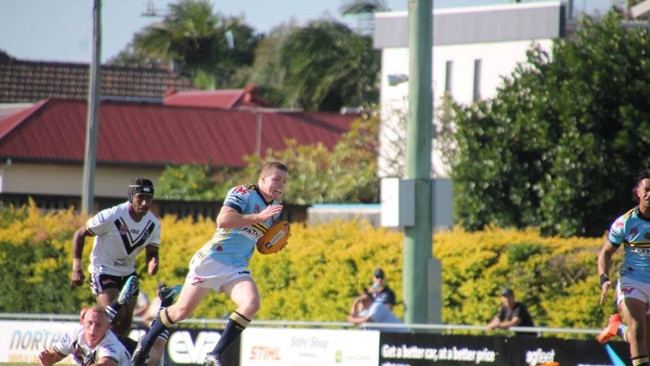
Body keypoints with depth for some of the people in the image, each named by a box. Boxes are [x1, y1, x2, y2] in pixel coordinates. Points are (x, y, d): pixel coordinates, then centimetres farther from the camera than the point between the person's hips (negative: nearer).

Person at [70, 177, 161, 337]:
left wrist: (152, 264, -24)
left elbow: (152, 252, 3)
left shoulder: (153, 224, -7)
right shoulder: (111, 217, -24)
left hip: (127, 274, 7)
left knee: (125, 323, 11)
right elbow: (80, 234, -15)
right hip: (103, 271, -7)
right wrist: (76, 268, -22)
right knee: (116, 315, -23)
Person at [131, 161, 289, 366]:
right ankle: (145, 344, 29)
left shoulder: (276, 209, 12)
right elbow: (223, 220, -27)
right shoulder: (243, 193, -10)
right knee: (181, 311, 4)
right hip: (211, 261, -5)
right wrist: (258, 217, -29)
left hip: (237, 269, 5)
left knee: (251, 304, -24)